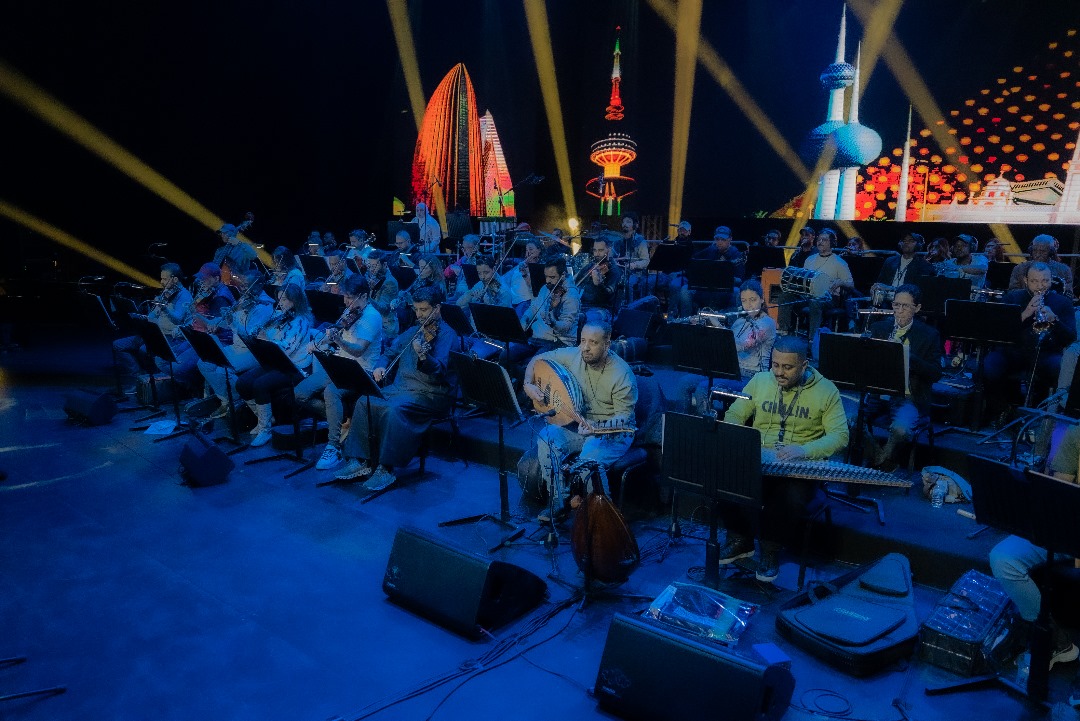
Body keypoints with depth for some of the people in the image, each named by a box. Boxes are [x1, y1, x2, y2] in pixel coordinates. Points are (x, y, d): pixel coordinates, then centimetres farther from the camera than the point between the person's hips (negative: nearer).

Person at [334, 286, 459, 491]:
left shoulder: (446, 334, -8)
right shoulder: (412, 332, 16)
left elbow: (440, 370, -23)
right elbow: (391, 352, 25)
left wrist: (424, 357, -43)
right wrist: (381, 366, 3)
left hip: (432, 394, -7)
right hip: (400, 387, 8)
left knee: (394, 409, -33)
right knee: (365, 402, -12)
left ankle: (386, 470, -24)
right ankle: (360, 461, -7)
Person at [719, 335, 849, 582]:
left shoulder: (825, 390, -3)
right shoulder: (759, 381, 5)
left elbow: (840, 435, -8)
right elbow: (733, 415, 8)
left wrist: (804, 450, -26)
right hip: (756, 461, 3)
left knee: (793, 498, -35)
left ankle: (769, 546, -1)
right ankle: (741, 539, 3)